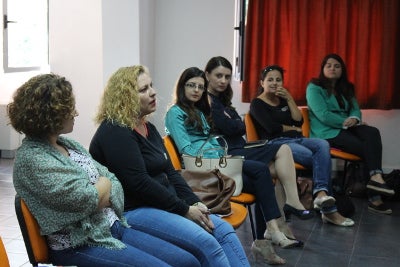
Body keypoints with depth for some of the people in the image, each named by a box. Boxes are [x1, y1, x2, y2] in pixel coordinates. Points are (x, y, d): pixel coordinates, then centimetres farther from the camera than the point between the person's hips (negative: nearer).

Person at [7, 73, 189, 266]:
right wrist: (104, 184, -1)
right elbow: (86, 198, -23)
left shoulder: (67, 144, 12)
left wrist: (99, 199, -12)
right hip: (80, 245, -8)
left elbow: (113, 181, 10)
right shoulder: (31, 157, -15)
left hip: (113, 227, 8)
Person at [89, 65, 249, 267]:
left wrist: (195, 204, 0)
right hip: (133, 211, -10)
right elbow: (139, 184, -21)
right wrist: (184, 209, -15)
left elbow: (170, 172, 15)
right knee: (207, 243, -23)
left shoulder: (148, 127, 16)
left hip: (164, 204, 10)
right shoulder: (115, 132, -15)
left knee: (224, 230, -4)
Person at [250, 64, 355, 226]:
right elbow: (271, 128, -10)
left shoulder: (283, 100, 23)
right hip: (276, 143, -6)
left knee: (323, 145, -30)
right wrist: (293, 128, 5)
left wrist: (289, 99, 3)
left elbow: (299, 121, 10)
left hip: (297, 140, 6)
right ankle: (329, 209, -31)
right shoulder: (257, 104, 4)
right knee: (320, 159, -28)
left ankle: (321, 193, -45)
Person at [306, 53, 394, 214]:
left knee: (372, 133, -26)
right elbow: (323, 115, -14)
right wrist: (346, 122, -16)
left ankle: (375, 177, -40)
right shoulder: (314, 88, -2)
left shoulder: (346, 88, 21)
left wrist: (354, 119, -14)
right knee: (367, 147, -25)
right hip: (326, 132, -7)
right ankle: (375, 198, -26)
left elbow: (356, 109, 10)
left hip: (345, 128, 7)